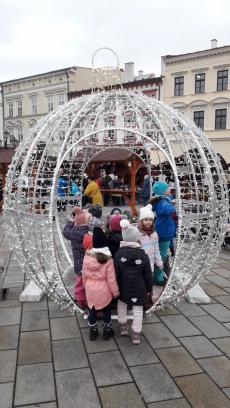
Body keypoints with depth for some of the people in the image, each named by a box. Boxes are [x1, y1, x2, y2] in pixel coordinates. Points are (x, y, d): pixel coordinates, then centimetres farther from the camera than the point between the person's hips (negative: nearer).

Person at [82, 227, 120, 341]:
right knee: (106, 310, 19)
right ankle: (107, 331, 32)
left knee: (92, 310, 20)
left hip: (90, 289, 3)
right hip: (104, 290, -2)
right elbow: (111, 278, -15)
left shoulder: (87, 256, -11)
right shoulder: (108, 259, -21)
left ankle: (93, 331, 33)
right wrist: (115, 291, -1)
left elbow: (84, 275, 1)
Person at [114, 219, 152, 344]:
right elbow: (148, 275, -6)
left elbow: (116, 273, -8)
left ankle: (123, 326, 38)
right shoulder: (143, 255, -15)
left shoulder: (119, 254, -14)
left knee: (121, 304, 25)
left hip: (124, 287, 2)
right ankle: (136, 334, 18)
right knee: (138, 309, 10)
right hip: (138, 288, -1)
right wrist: (149, 288, 9)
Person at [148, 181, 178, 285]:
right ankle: (158, 279, 7)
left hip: (164, 233, 11)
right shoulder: (162, 202, -25)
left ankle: (158, 276, 33)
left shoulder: (163, 199, 7)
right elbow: (167, 208, -49)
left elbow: (169, 196, 32)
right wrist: (173, 212, -66)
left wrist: (170, 195, 49)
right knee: (161, 256, -2)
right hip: (164, 233, -11)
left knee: (161, 255, 20)